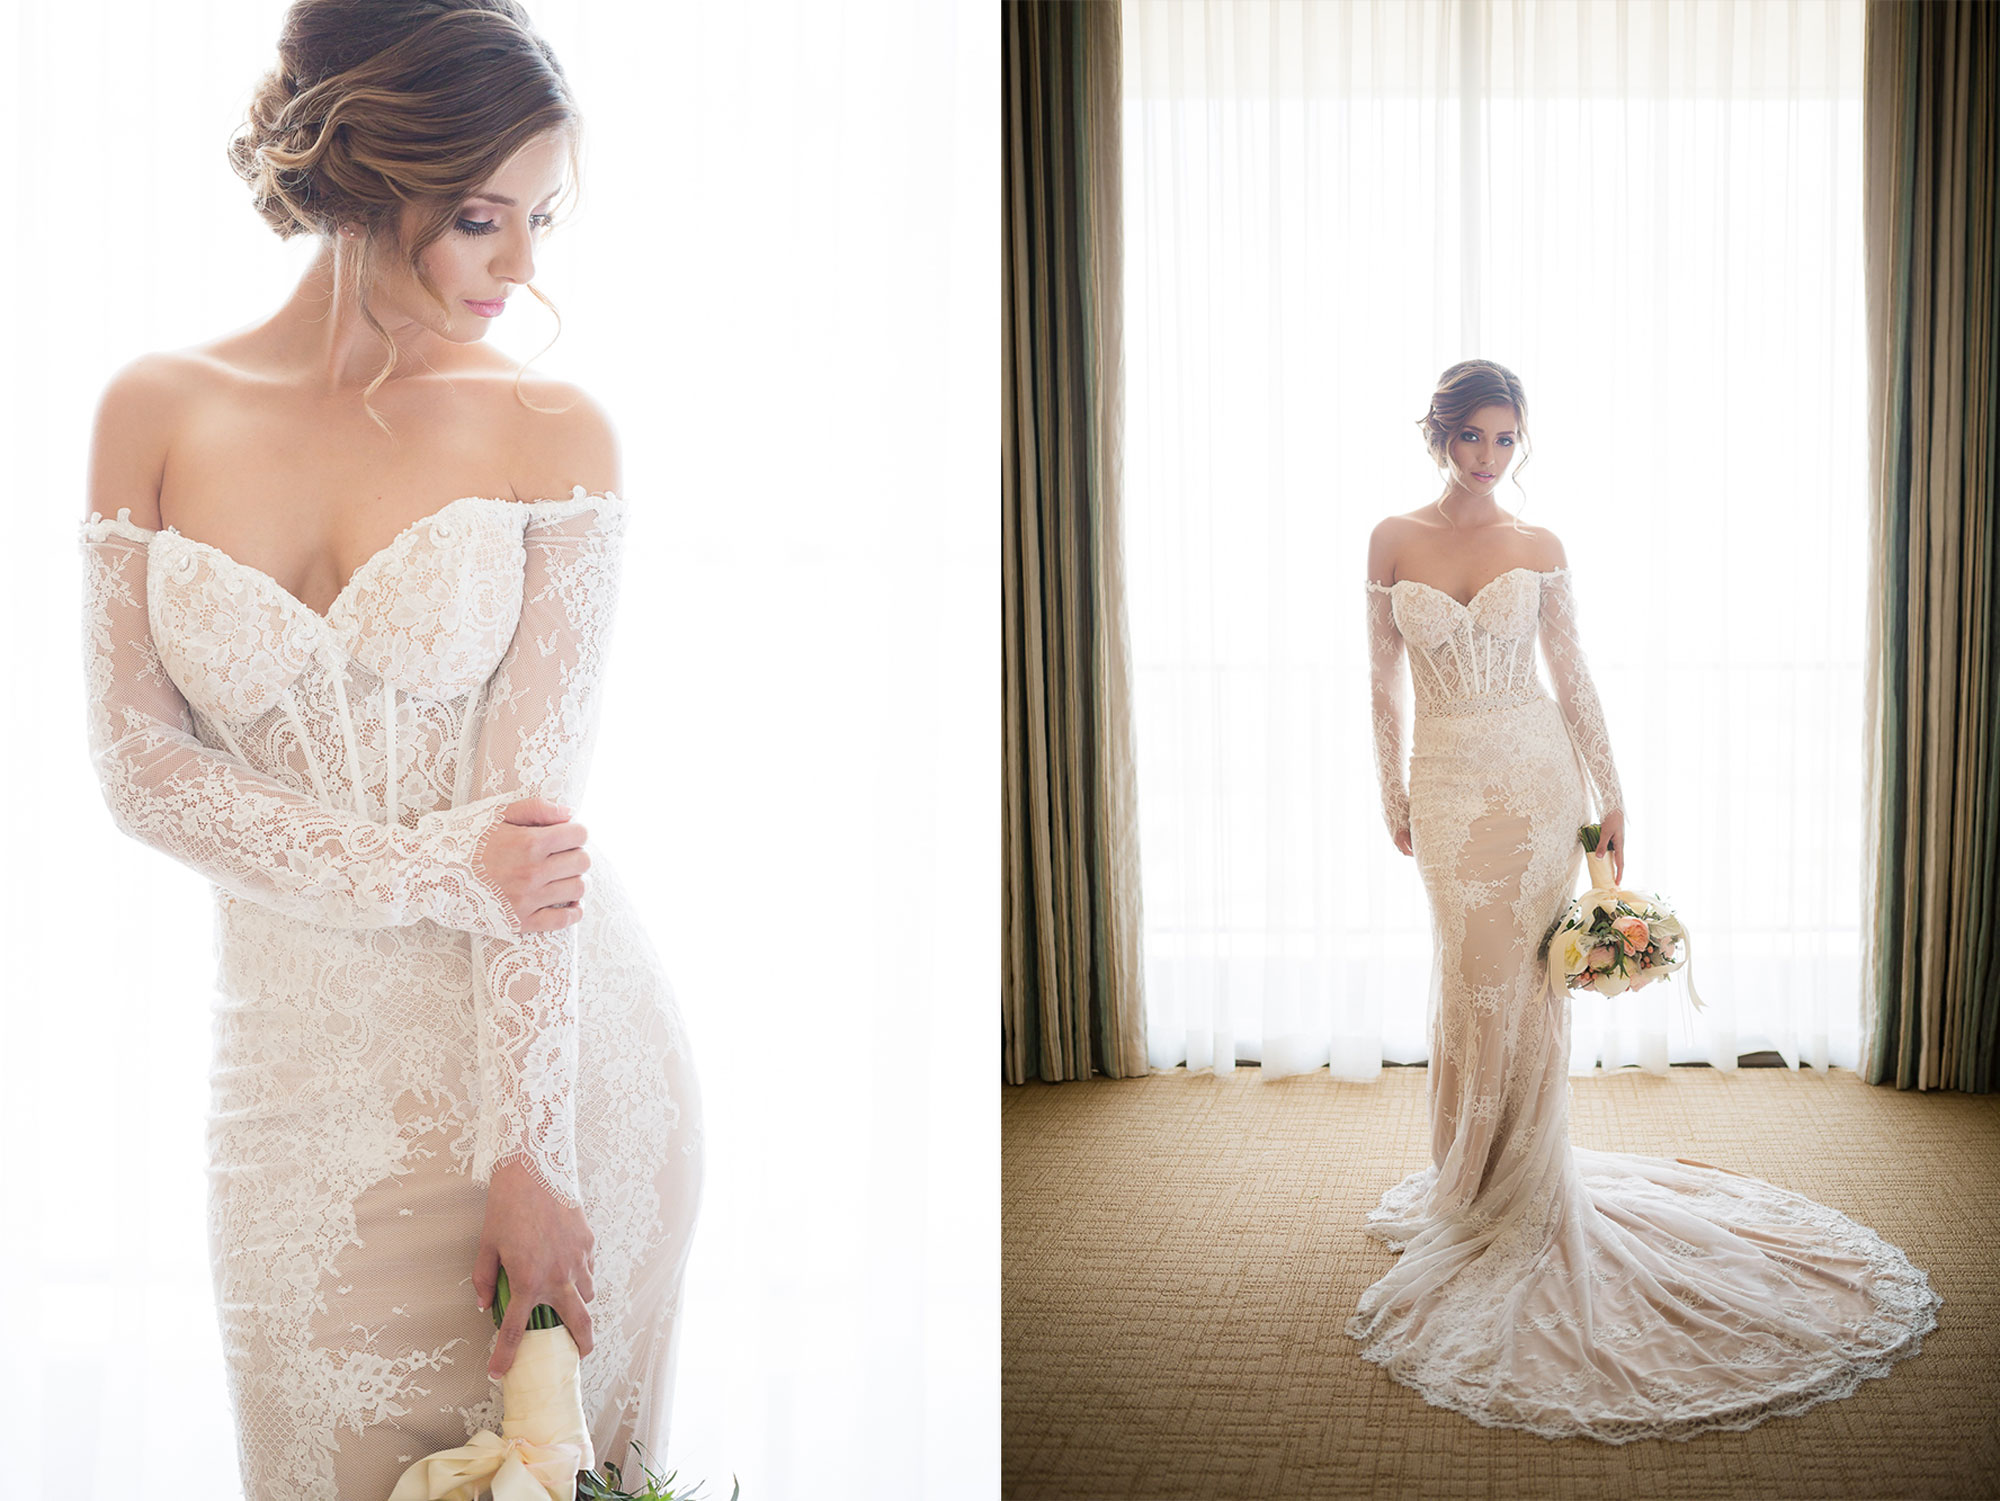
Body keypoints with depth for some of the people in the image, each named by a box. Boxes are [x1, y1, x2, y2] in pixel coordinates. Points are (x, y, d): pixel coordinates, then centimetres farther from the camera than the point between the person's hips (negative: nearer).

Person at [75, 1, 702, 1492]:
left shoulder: (554, 434, -7)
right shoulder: (159, 411, -1)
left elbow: (535, 805, -13)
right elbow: (139, 760, -2)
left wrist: (525, 1153, -16)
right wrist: (423, 869, -14)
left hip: (550, 1049, -1)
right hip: (301, 1065, 2)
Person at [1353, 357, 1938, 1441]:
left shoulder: (1539, 549, 2)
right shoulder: (1393, 541, 1)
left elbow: (1572, 679, 6)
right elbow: (1384, 680, 5)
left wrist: (1609, 794, 4)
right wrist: (1393, 793, 5)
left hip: (1537, 777, 0)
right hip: (1449, 783, 0)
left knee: (1524, 980, 2)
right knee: (1467, 980, 4)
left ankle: (1521, 1194, 17)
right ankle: (1469, 1189, 22)